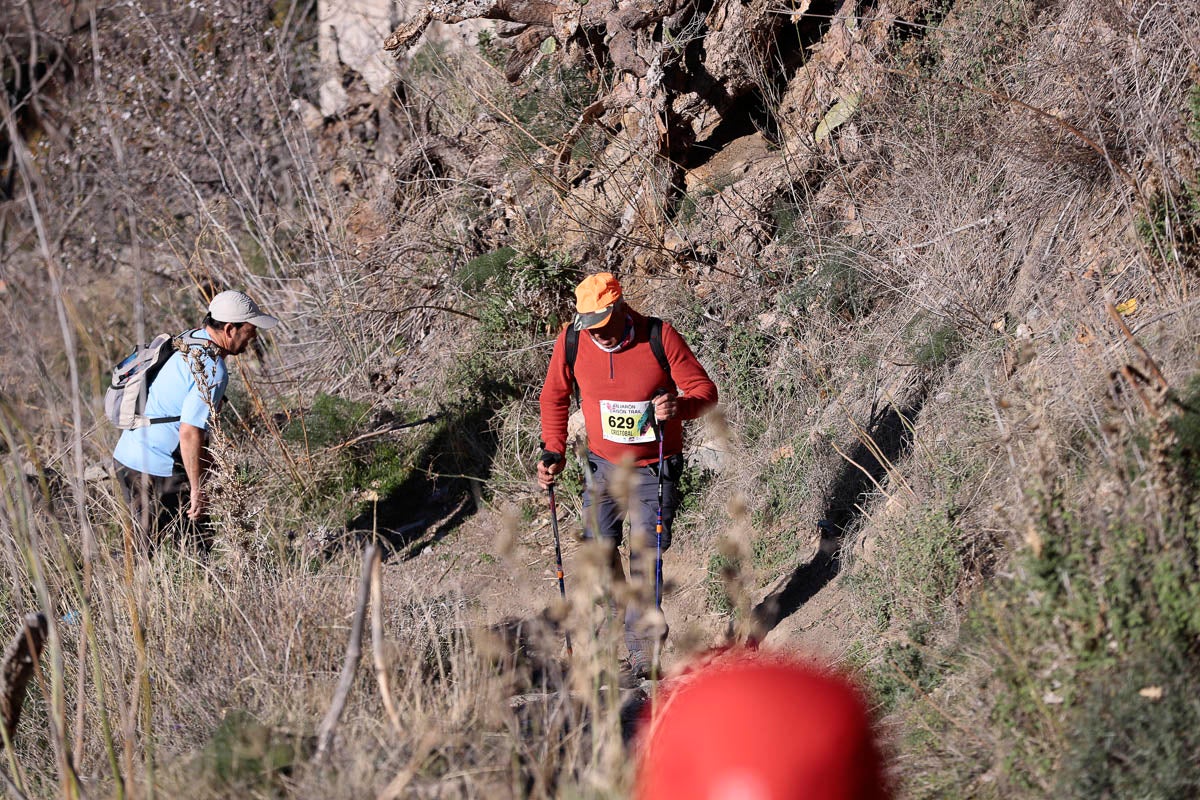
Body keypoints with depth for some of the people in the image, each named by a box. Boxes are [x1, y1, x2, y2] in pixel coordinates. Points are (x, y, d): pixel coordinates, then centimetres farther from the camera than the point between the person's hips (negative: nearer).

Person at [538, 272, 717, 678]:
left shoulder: (660, 337, -19)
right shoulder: (571, 341, -11)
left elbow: (705, 390, -14)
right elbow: (554, 397, 5)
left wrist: (680, 406, -35)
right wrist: (554, 450, -4)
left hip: (655, 469, -3)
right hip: (603, 464, 3)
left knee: (645, 557, -4)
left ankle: (642, 646, 7)